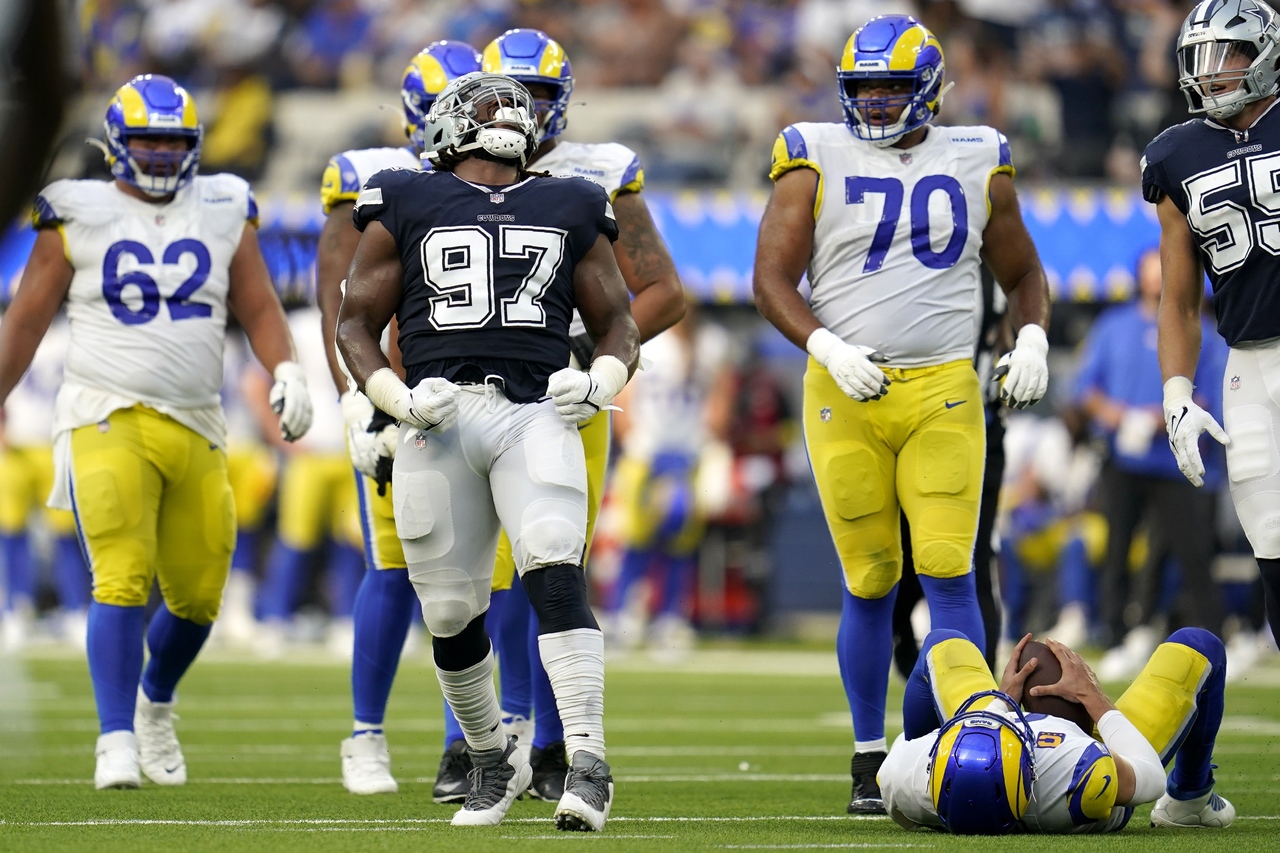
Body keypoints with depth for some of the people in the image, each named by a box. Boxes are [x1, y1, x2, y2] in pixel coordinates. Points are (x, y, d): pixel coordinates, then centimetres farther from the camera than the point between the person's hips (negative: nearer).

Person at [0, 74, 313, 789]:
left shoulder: (225, 213, 10)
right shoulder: (79, 217, 3)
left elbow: (259, 307, 11)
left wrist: (286, 370, -7)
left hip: (196, 427, 3)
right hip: (109, 418, -3)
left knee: (197, 597, 7)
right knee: (123, 581, -18)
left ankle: (155, 703, 35)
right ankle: (117, 741, -17)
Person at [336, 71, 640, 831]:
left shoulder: (570, 212, 19)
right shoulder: (407, 207, 14)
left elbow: (618, 323, 22)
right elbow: (357, 324, 14)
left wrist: (599, 382, -1)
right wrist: (400, 398, -4)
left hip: (535, 415, 0)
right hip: (439, 420, 0)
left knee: (555, 569, -23)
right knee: (451, 612, 3)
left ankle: (587, 760, -27)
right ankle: (493, 758, 27)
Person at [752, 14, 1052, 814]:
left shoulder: (978, 166, 9)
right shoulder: (817, 164, 3)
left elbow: (1024, 275, 18)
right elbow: (772, 281, -1)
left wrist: (1033, 338, -2)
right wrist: (828, 348, -16)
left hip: (943, 393, 1)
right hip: (846, 395, -1)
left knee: (948, 572, -9)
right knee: (869, 584, 3)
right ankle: (870, 760, 14)